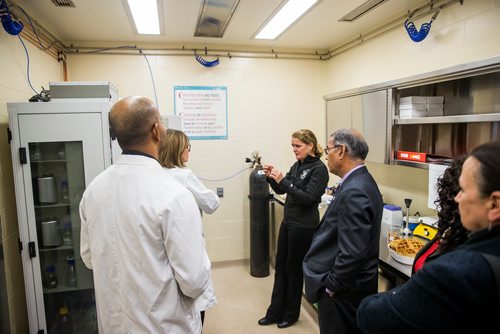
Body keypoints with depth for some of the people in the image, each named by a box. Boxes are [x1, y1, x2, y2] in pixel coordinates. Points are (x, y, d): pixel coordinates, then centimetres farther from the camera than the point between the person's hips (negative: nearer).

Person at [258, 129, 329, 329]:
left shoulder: (319, 169, -14)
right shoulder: (297, 165, 9)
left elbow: (308, 198, -22)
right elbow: (280, 190, 12)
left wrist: (282, 180, -27)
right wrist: (271, 178, -7)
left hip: (304, 226, -8)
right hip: (288, 222, 8)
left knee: (294, 270, 7)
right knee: (280, 267, 13)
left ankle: (291, 314, 28)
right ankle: (275, 312, 27)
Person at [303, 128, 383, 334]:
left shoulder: (353, 193, -27)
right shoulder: (362, 181, 4)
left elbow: (352, 253, -29)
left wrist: (330, 287, -17)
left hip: (343, 290, -9)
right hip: (352, 284, 9)